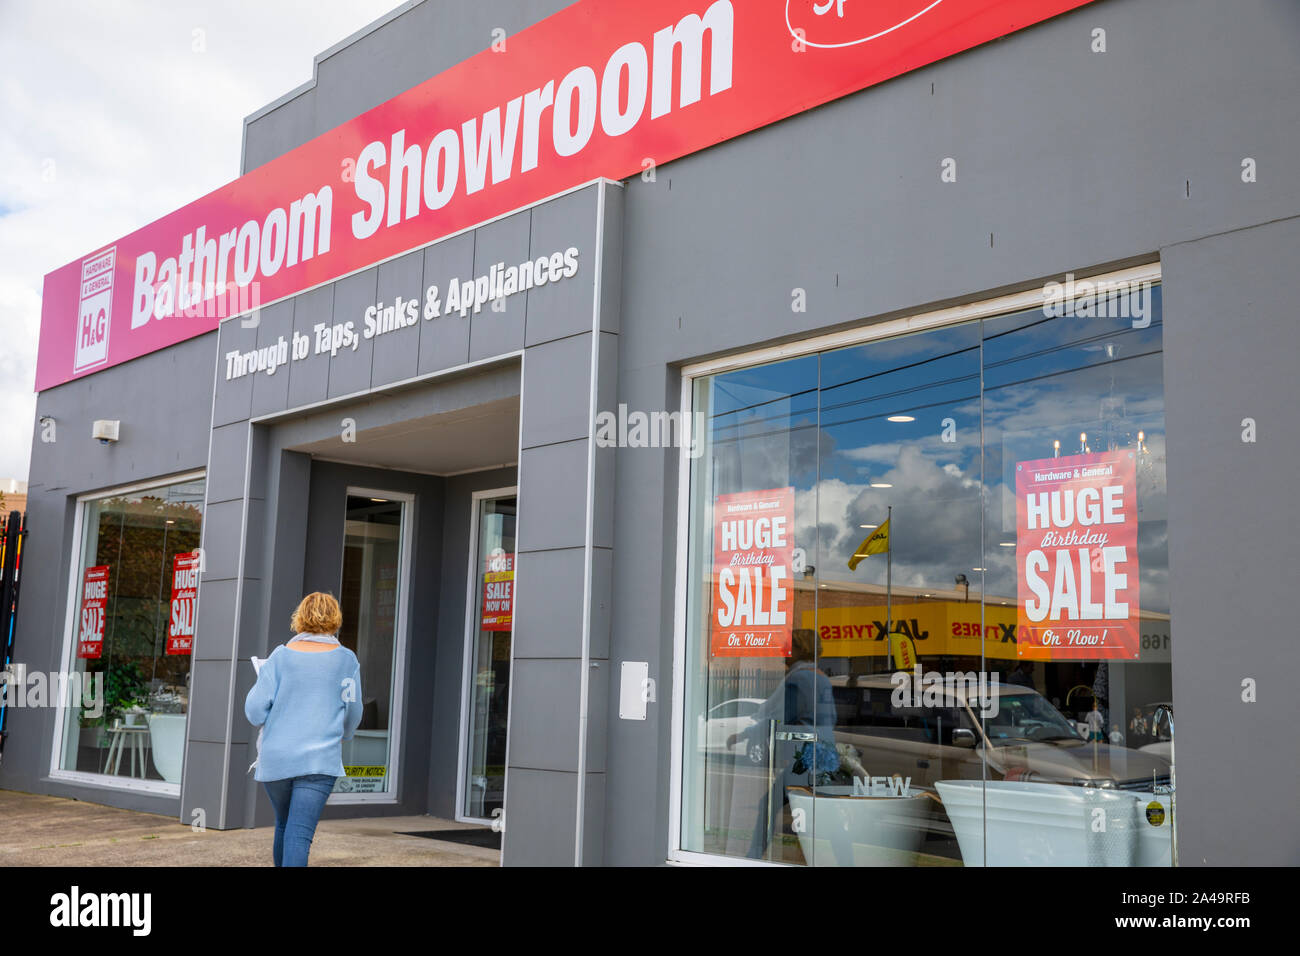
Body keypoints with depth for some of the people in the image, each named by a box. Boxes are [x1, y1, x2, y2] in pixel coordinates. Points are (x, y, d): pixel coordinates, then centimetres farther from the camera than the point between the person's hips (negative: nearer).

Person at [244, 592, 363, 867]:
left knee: (284, 825, 22)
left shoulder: (281, 656, 1)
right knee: (300, 834, -8)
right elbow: (353, 713, 7)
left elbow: (255, 710, -4)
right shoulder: (346, 660, 2)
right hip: (320, 759, -2)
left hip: (275, 758, 2)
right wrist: (342, 736, 29)